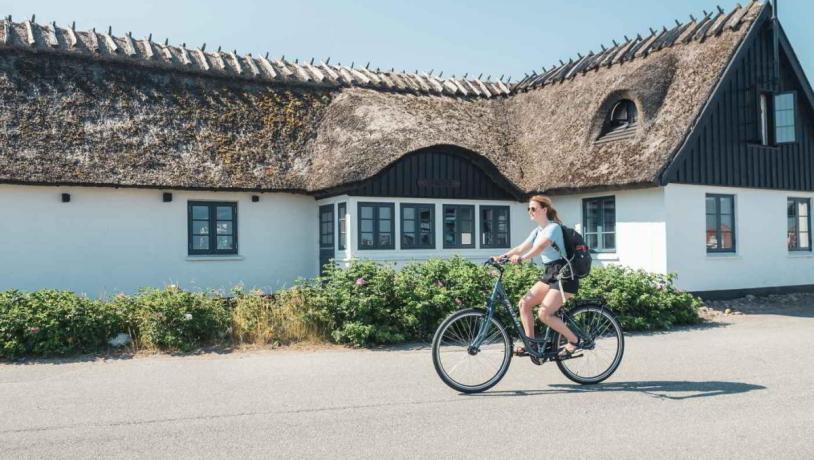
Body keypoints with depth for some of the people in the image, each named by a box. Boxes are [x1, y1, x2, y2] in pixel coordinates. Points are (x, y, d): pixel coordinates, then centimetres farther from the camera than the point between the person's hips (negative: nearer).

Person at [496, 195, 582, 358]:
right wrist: (501, 257, -8)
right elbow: (520, 248, 5)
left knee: (544, 313, -17)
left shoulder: (553, 227, -12)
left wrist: (522, 258, -44)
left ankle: (574, 341, 0)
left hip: (563, 275, -8)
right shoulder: (538, 230, 13)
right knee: (524, 303, -3)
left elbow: (541, 246, -31)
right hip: (549, 274, 8)